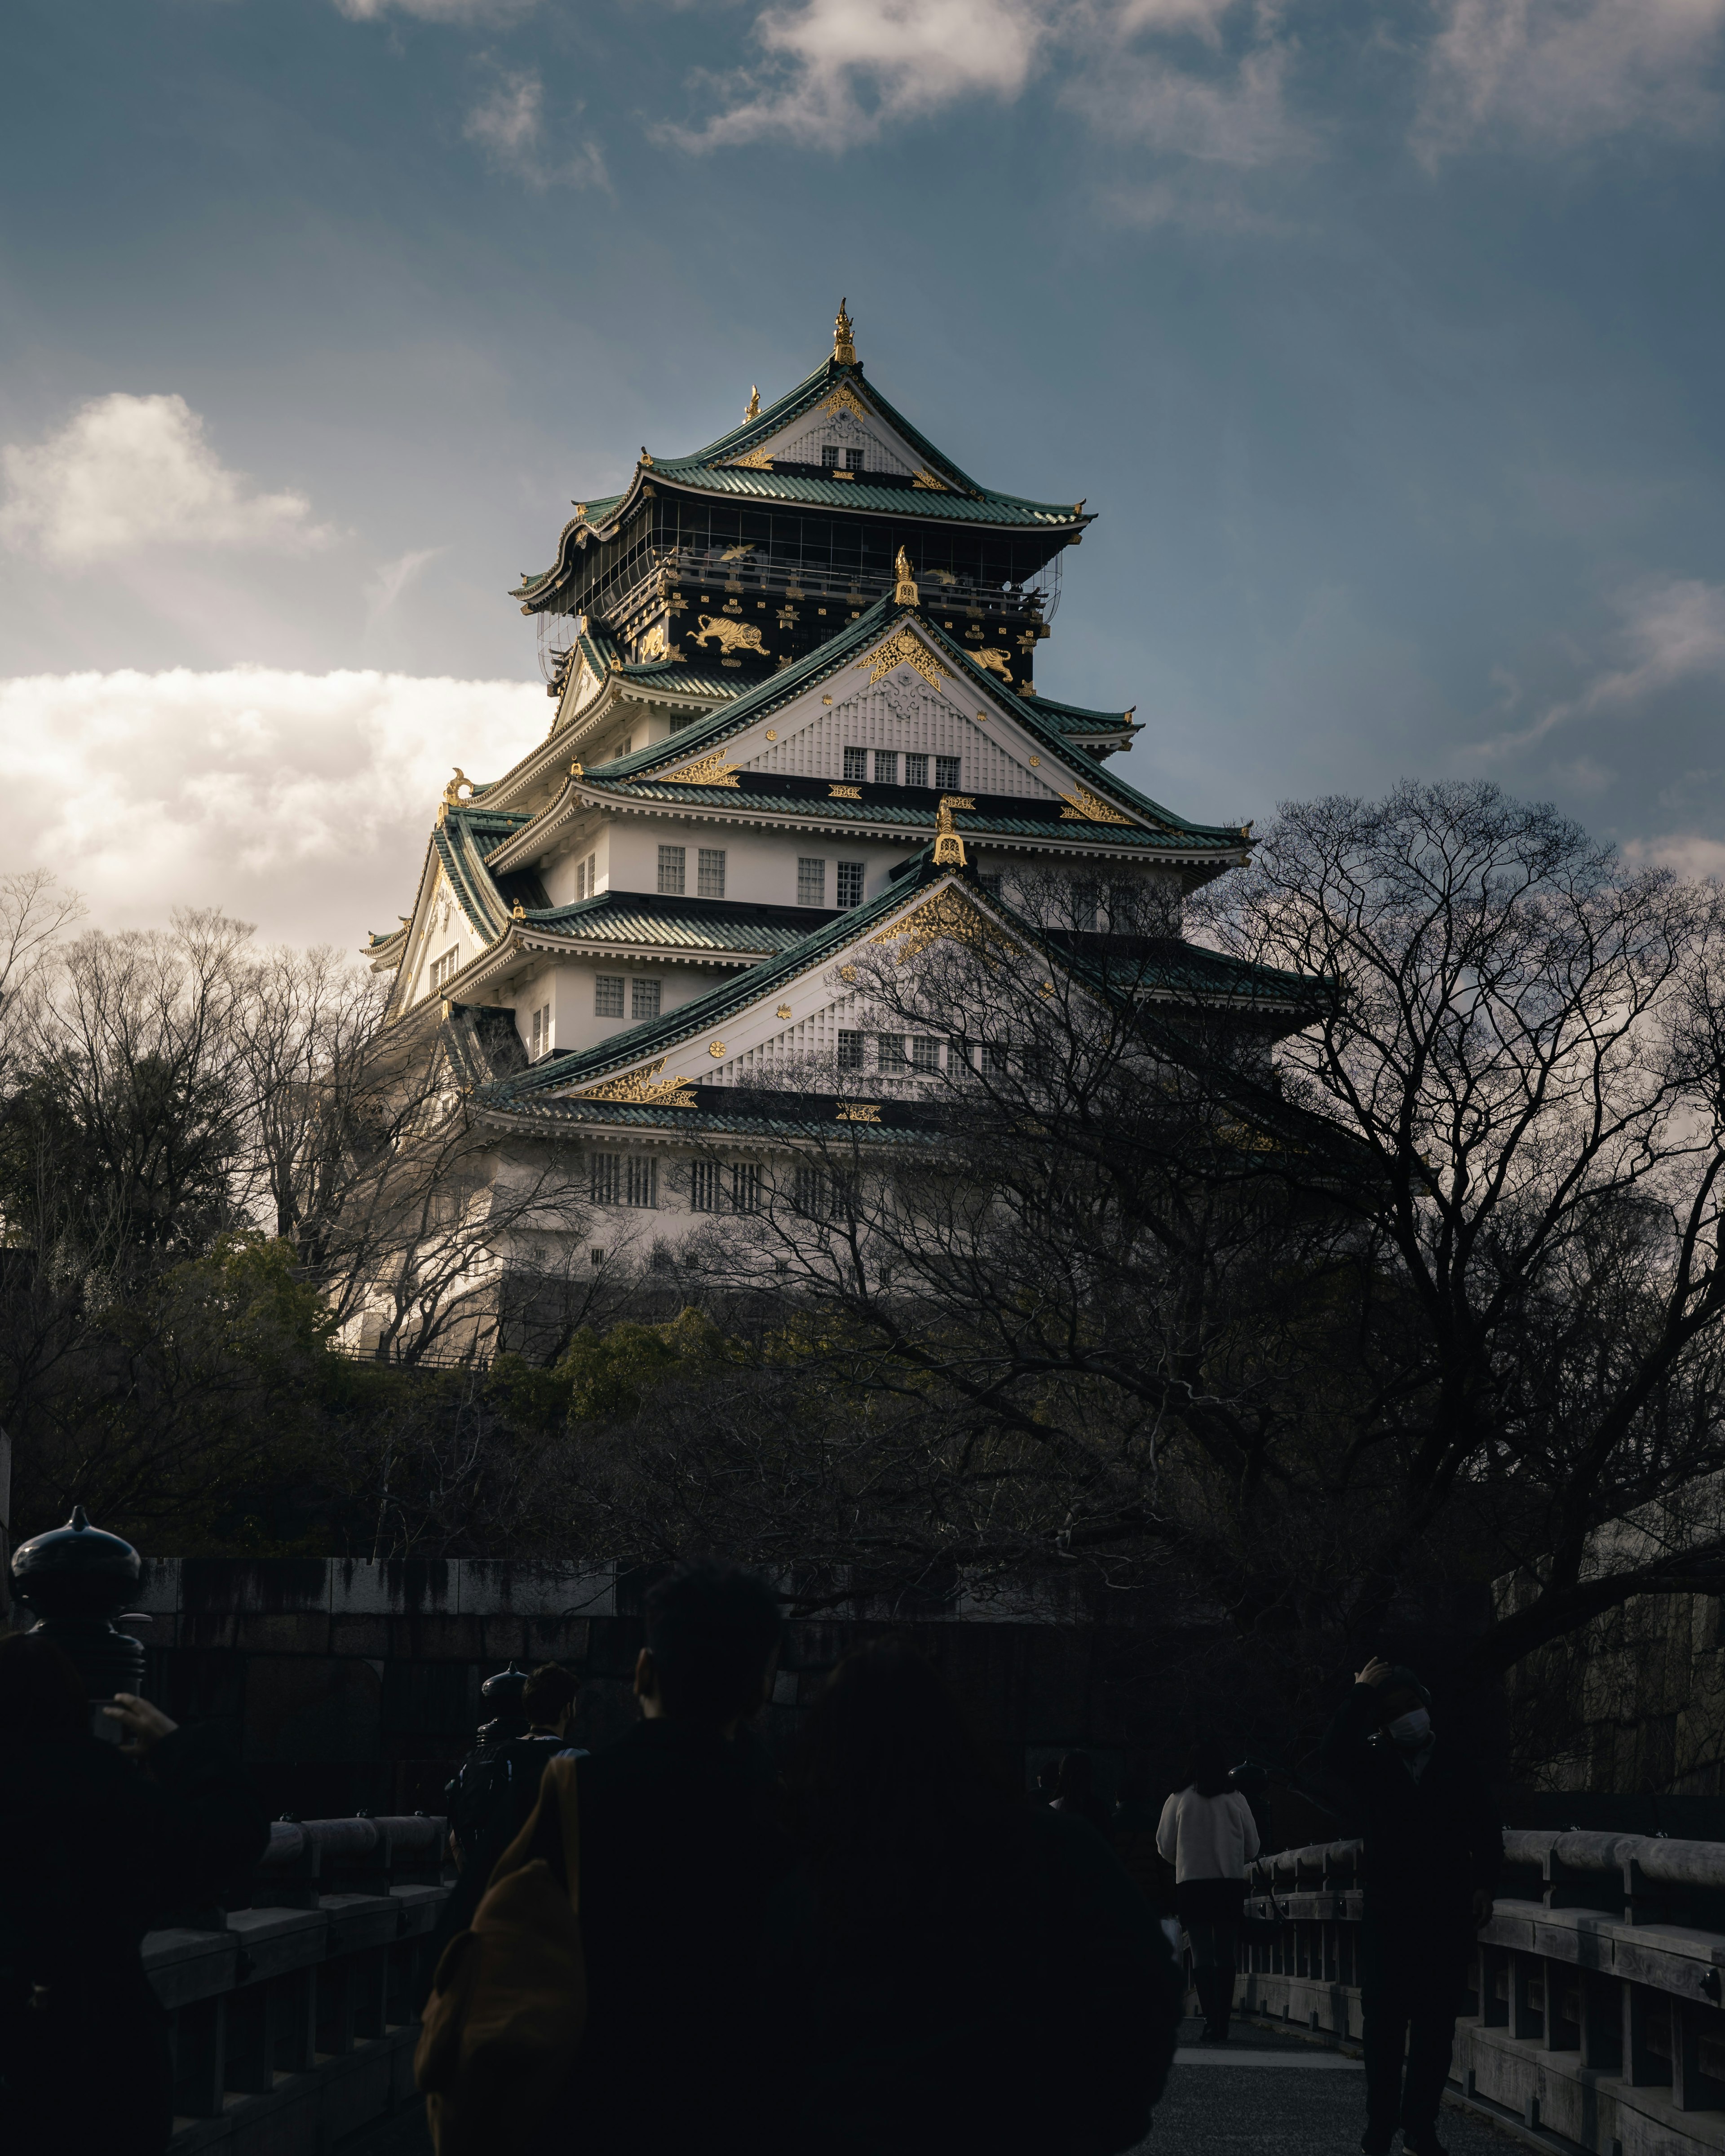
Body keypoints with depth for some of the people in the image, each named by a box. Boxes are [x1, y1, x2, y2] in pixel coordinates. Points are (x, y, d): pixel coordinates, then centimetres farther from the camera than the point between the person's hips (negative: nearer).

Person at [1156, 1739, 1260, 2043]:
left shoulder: (1179, 1801, -2)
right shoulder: (1236, 1801, 0)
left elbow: (1165, 1849, 5)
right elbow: (1253, 1848, 7)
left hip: (1191, 1884, -1)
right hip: (1231, 1885, 1)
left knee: (1201, 1955, -2)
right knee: (1226, 1956, 9)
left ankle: (1211, 2019, -15)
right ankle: (1222, 2021, 9)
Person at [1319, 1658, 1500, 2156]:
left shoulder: (1457, 1765, 9)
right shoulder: (1372, 1765, 6)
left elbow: (1487, 1831, 12)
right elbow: (1332, 1755, -16)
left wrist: (1484, 1885, 0)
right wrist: (1360, 1694, -13)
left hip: (1450, 1913, 1)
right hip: (1389, 1912, -1)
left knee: (1436, 2022, 2)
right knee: (1383, 2021, 0)